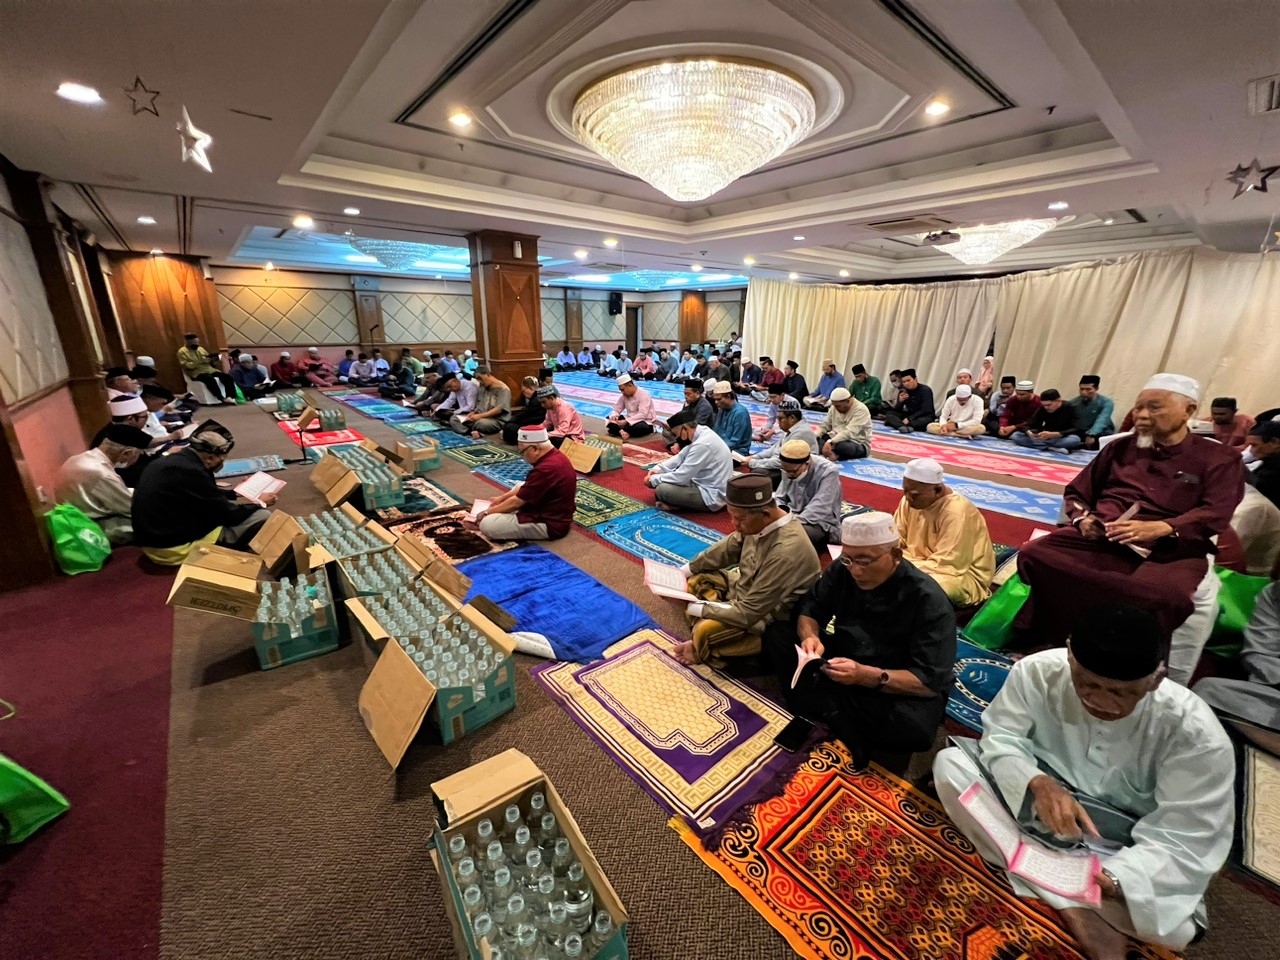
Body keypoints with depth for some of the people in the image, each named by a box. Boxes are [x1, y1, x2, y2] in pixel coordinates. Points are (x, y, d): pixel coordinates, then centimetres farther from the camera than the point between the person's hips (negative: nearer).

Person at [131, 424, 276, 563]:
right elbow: (228, 515, -16)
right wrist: (261, 503, -1)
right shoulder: (191, 472, -25)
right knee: (263, 517, -13)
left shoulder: (175, 460, 4)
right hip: (173, 547, -10)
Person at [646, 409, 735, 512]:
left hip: (712, 497, -10)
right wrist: (659, 468, 1)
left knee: (661, 489, -22)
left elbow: (681, 477, -24)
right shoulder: (702, 432, 2)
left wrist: (653, 480, -10)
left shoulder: (701, 445, -27)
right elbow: (681, 457, 14)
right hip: (708, 484, 10)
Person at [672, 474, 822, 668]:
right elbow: (728, 548, 6)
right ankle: (707, 642, 1)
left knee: (706, 631, -27)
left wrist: (696, 608, -22)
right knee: (693, 581, 4)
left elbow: (747, 614, -32)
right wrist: (684, 571, 1)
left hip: (768, 618, -8)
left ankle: (707, 650, 5)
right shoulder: (758, 523, -14)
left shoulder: (785, 552, -37)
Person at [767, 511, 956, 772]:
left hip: (895, 688, -4)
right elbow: (809, 609, 1)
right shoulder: (842, 570, -8)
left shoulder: (929, 600, -21)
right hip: (842, 665, 5)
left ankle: (821, 710, -11)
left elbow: (932, 681, -23)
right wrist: (810, 637, -23)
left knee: (914, 728, -37)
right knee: (776, 638, -13)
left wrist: (867, 676, -38)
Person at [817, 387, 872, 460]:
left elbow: (849, 433, -32)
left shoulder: (860, 410, -20)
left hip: (859, 445, -7)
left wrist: (830, 442, -44)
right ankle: (830, 453, -32)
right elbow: (826, 425, 8)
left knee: (840, 445, -41)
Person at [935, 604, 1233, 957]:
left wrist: (1113, 880, -39)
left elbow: (1180, 842, -21)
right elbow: (1001, 737, -14)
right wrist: (1037, 783, -35)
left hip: (1121, 845, -1)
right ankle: (1074, 910, -21)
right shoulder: (1039, 670, -23)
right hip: (1033, 807, 2)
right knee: (949, 763, -24)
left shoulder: (1196, 733, -23)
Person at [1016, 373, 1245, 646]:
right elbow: (1076, 492, 22)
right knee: (1034, 554, -30)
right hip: (1100, 540, 2)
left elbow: (1216, 514, -3)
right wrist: (1083, 519, -2)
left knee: (1168, 596, -39)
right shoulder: (1120, 447, 21)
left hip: (1171, 551, -2)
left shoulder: (1220, 459, 13)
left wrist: (1159, 529, -24)